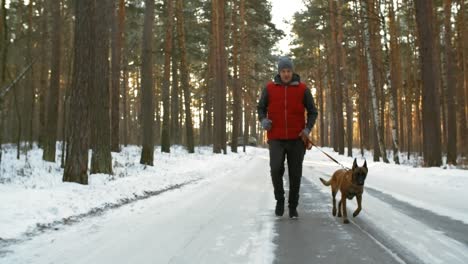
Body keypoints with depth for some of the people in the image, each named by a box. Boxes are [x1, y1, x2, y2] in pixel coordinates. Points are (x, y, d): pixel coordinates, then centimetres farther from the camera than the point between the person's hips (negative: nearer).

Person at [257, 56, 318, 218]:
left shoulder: (302, 89, 2)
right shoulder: (269, 88, 2)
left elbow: (313, 112, 7)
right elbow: (261, 108, 11)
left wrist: (307, 129, -9)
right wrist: (263, 120, -10)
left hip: (297, 139, 1)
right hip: (276, 139, 0)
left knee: (295, 174, 4)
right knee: (276, 169, -18)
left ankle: (293, 206, 20)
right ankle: (279, 199, 7)